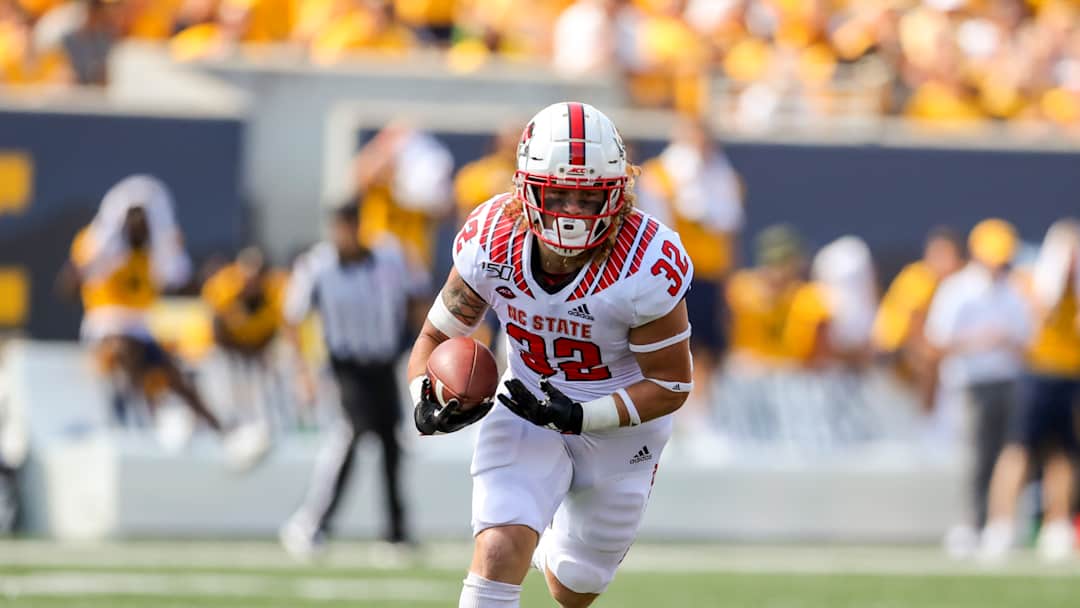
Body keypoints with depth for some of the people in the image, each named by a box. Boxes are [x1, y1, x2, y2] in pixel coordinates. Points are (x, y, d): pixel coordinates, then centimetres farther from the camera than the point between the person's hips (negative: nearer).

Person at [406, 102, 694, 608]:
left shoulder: (647, 266, -29)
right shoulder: (491, 239, -19)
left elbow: (670, 385, -18)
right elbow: (437, 336, -5)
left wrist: (582, 417, -31)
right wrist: (427, 406, -26)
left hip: (618, 420, -1)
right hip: (529, 405, 1)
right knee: (499, 552, -24)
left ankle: (556, 552, 55)